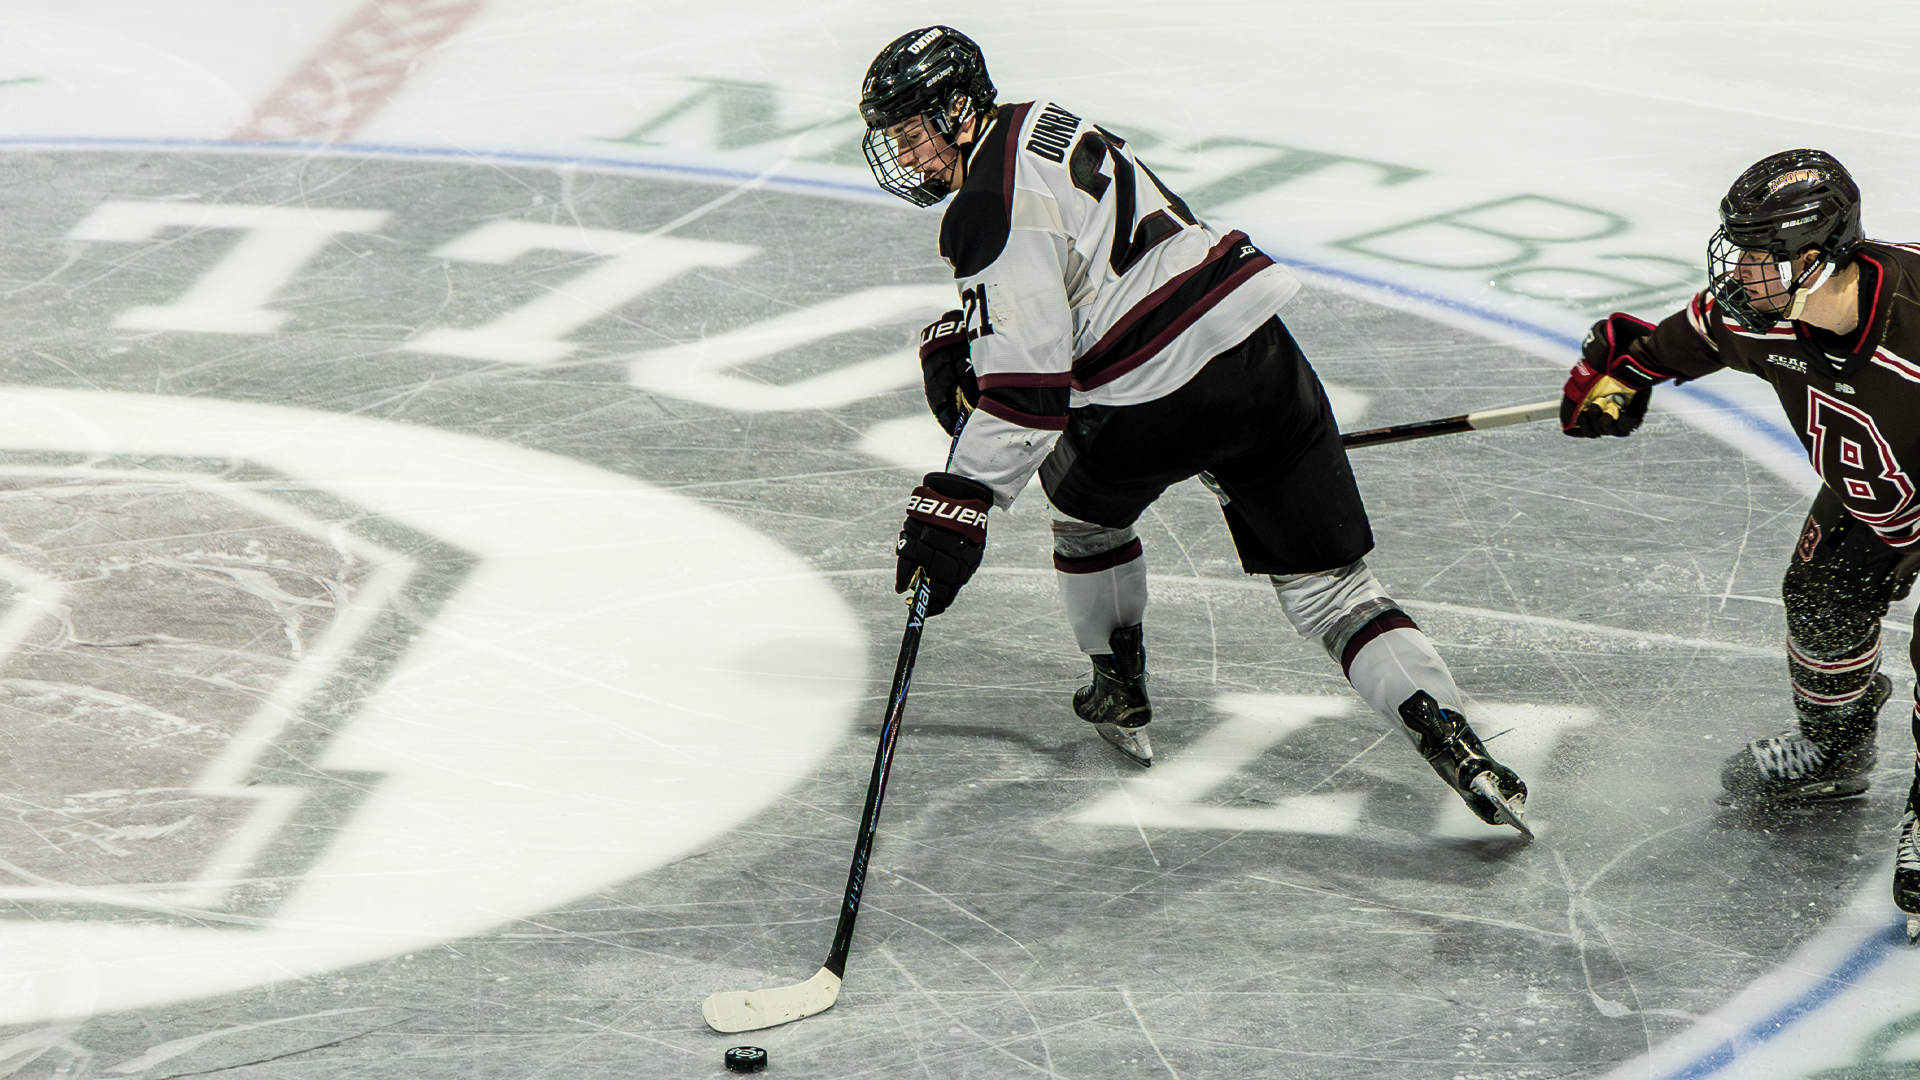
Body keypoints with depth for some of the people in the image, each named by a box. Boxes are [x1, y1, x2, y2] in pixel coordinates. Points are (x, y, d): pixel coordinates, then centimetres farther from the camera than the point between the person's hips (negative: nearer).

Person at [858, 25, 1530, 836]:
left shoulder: (994, 205, -12)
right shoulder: (1039, 125, 17)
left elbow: (1031, 382, -21)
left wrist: (956, 505, -21)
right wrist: (955, 344, 21)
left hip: (1164, 401, -7)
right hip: (1255, 340, 8)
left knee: (1083, 503, 26)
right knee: (1328, 586, 6)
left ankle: (1120, 692, 39)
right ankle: (1446, 734, -10)